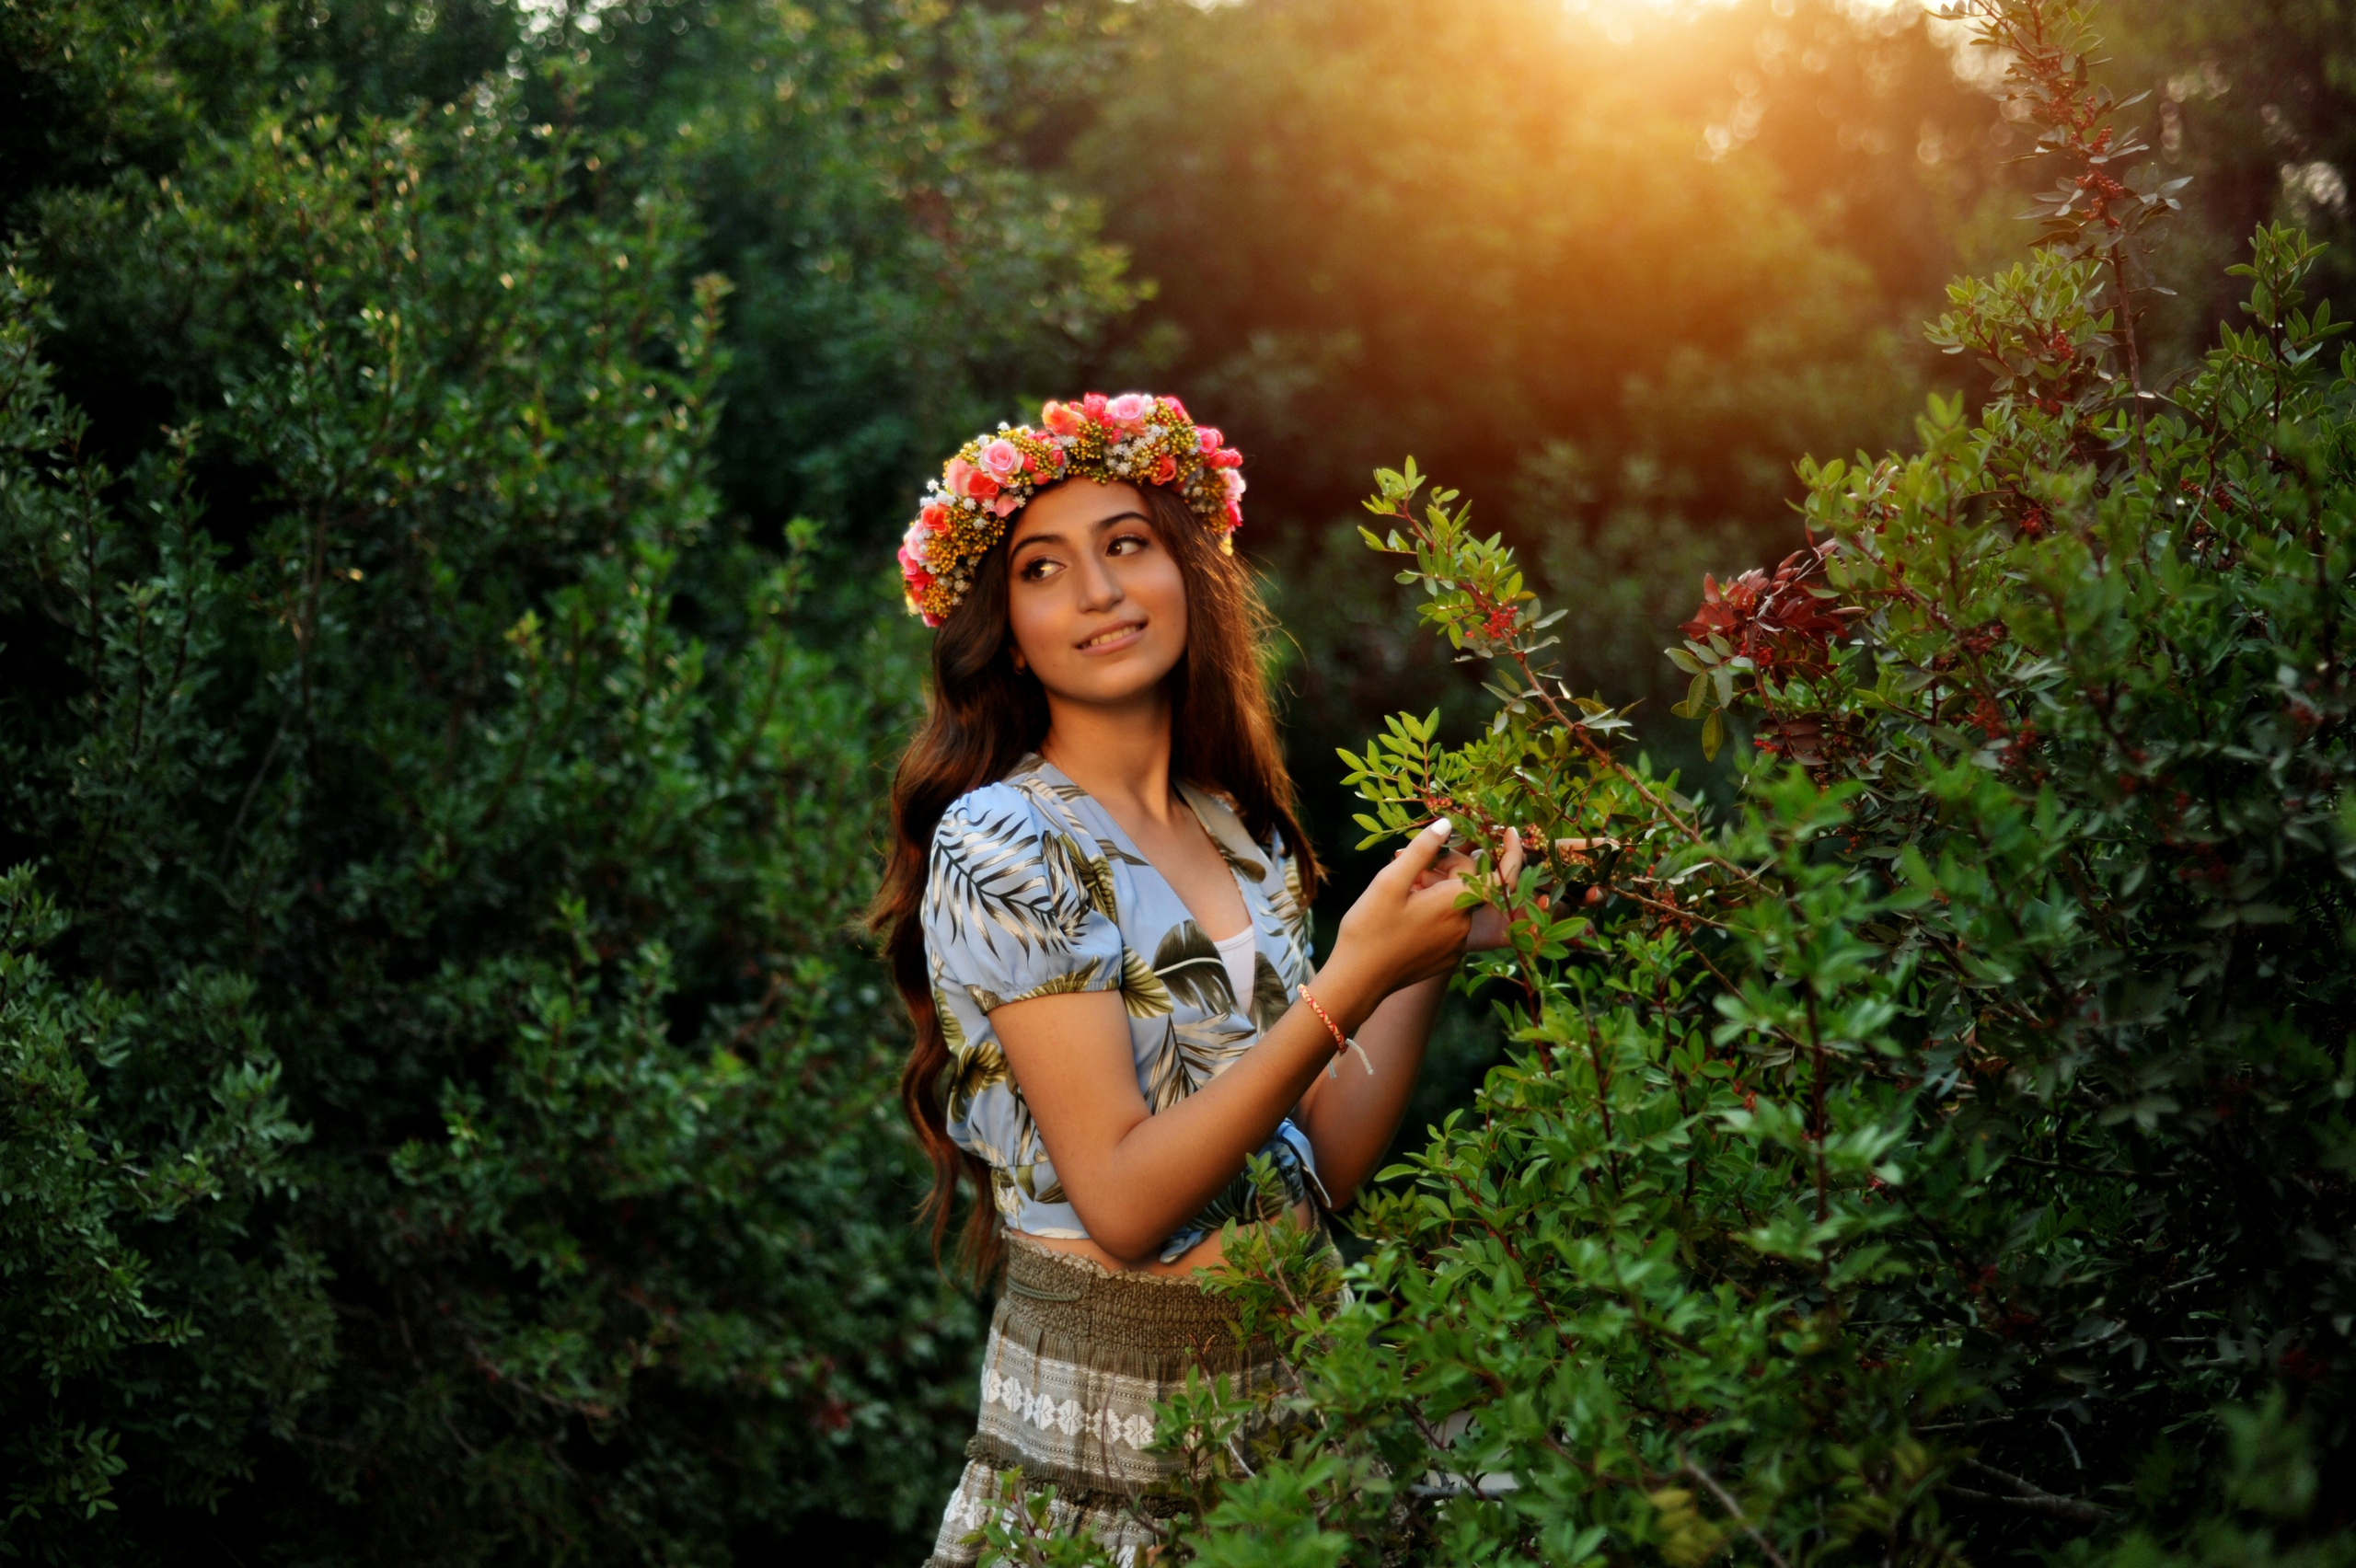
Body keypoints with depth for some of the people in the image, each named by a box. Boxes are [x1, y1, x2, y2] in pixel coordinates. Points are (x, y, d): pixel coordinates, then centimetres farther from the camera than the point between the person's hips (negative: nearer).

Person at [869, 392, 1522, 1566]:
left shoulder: (1245, 838, 8)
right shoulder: (998, 845, -13)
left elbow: (1324, 1165, 5)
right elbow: (1122, 1200, -19)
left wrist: (1432, 950, -5)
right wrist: (1353, 982, -24)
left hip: (1293, 1369, 6)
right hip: (1105, 1425, -6)